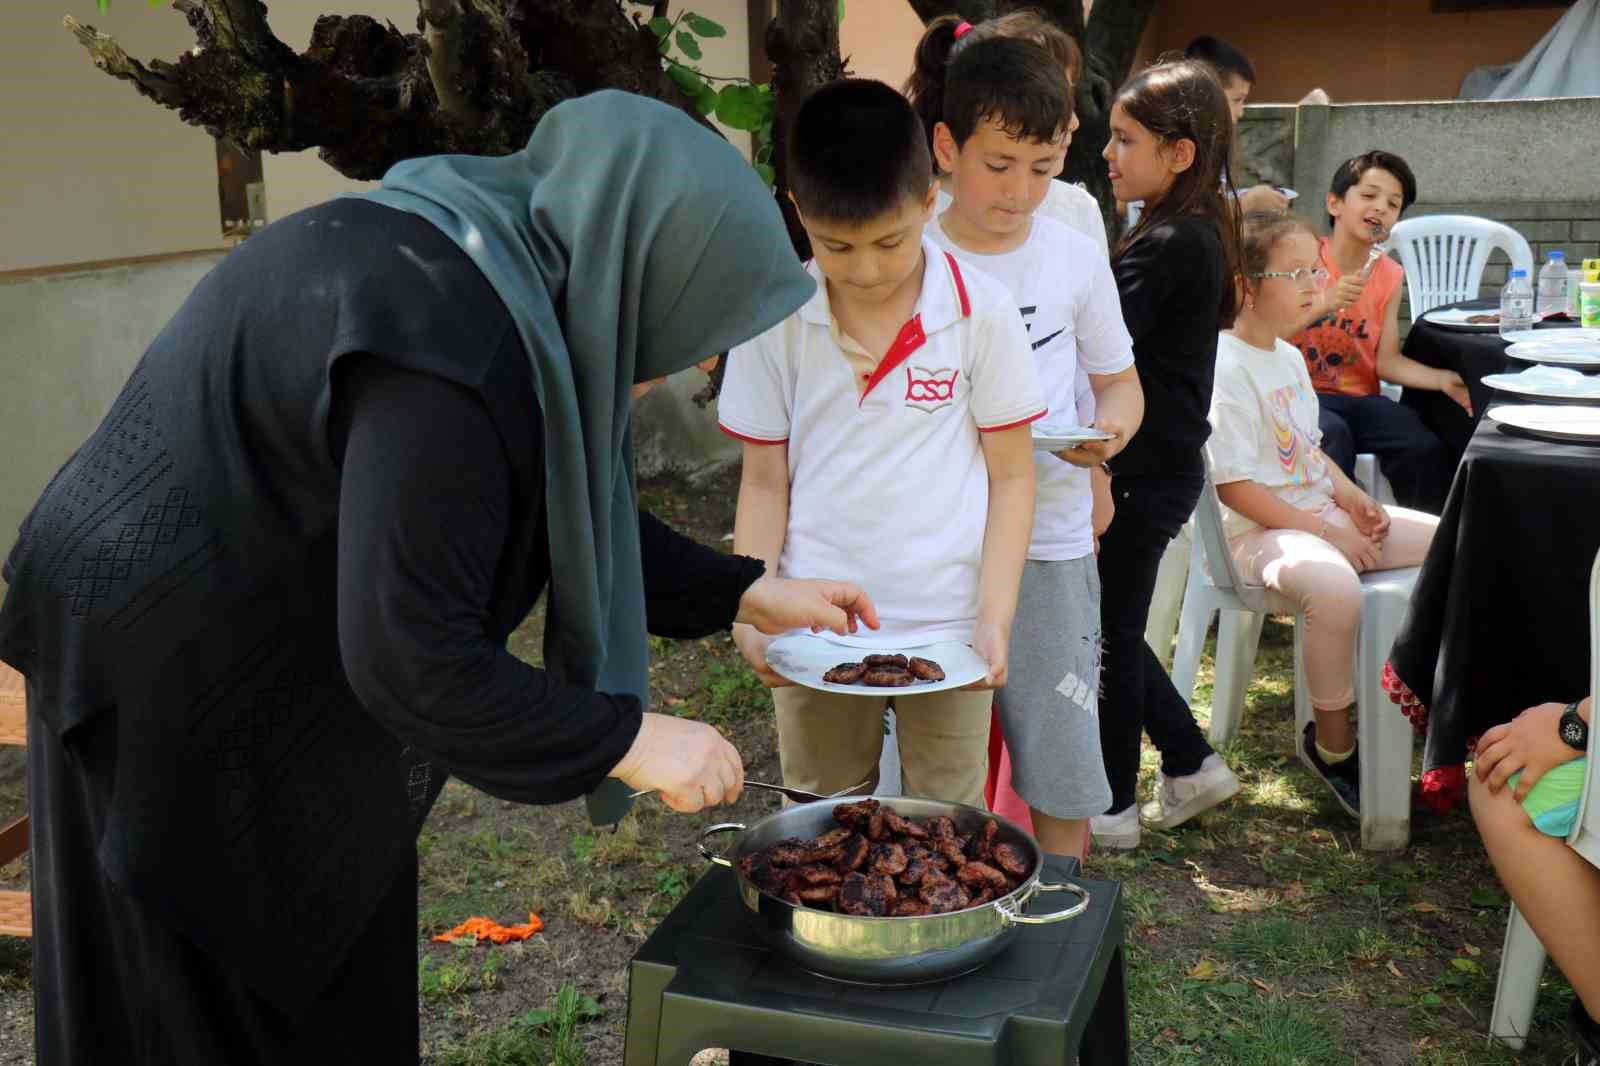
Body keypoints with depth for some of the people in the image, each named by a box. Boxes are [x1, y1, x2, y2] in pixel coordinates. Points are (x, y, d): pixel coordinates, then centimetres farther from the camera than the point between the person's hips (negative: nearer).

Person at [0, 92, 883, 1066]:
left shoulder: (501, 270, -1)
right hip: (177, 703, -9)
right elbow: (411, 655, -30)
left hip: (279, 676, 9)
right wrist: (628, 740, -20)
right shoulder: (452, 345, -31)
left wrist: (741, 593, 9)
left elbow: (561, 506, 11)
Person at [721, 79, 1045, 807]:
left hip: (947, 625, -1)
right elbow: (765, 481, 3)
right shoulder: (777, 319, -4)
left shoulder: (982, 312, -8)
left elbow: (1011, 476, -1)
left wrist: (995, 618, -9)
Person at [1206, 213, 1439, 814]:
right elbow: (1234, 487, -20)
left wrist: (1349, 496, 3)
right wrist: (1324, 532, -19)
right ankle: (1332, 746, -17)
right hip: (1261, 529, -10)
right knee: (1333, 587, -39)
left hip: (1322, 512, 10)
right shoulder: (1228, 367, -16)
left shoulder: (1289, 357, 15)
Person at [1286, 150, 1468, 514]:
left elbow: (1387, 361, 4)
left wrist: (1441, 379, -12)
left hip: (1358, 398, 4)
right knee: (1334, 435, -35)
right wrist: (1324, 302, -26)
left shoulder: (1390, 276, 8)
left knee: (1425, 448, -19)